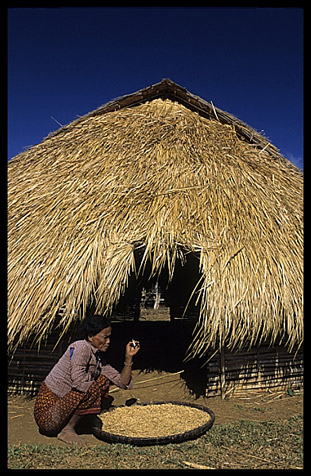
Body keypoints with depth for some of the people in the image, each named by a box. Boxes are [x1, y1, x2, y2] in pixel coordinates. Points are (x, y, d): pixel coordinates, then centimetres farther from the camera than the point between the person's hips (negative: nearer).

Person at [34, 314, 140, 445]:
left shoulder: (98, 358, 8)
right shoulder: (80, 347, -16)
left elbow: (123, 383, 7)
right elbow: (78, 380, -27)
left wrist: (129, 357, -2)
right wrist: (93, 377, -8)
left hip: (61, 402, 9)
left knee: (104, 380, 7)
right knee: (100, 382, -20)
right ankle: (67, 429, -7)